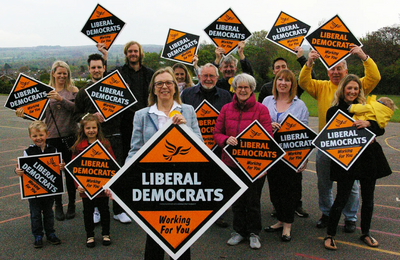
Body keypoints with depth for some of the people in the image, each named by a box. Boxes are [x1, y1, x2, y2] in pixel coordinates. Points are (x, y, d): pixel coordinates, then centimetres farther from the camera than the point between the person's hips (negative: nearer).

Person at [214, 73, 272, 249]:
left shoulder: (261, 109, -3)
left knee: (253, 199, 6)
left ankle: (254, 233, 26)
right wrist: (226, 140, -15)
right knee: (237, 199, 13)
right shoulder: (226, 109, 6)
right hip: (232, 162, 3)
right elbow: (217, 133, 8)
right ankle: (239, 231, 31)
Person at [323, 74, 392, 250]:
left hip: (368, 158, 4)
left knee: (368, 198, 13)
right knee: (342, 198, -3)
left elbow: (381, 130, 0)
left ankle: (365, 233, 32)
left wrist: (368, 123, -19)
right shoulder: (334, 111, -1)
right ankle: (330, 235, 14)